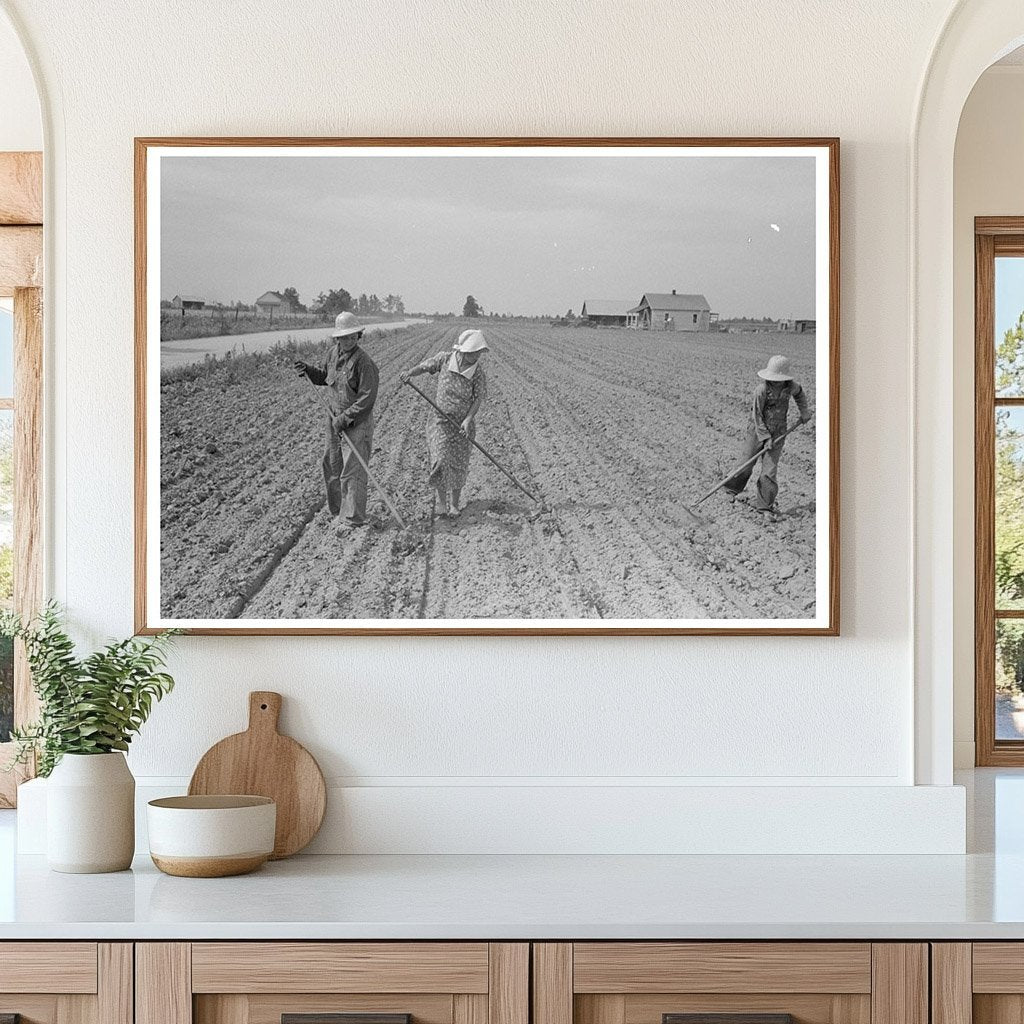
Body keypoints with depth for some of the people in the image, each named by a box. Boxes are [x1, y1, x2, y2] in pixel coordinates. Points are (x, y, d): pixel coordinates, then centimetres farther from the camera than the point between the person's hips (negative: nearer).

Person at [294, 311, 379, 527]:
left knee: (352, 469, -8)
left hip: (357, 424, -8)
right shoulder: (333, 353, 4)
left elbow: (367, 399, -20)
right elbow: (324, 378, 23)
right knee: (332, 466, 15)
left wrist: (345, 418, -20)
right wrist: (307, 370, 5)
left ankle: (354, 516, -4)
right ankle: (337, 509, 28)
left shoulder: (364, 363, -19)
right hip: (335, 421, 8)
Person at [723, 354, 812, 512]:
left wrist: (804, 411, 17)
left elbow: (798, 393, 21)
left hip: (777, 433, 2)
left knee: (770, 469, -5)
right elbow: (757, 416, -17)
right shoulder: (762, 389, -20)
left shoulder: (790, 386, -6)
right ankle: (733, 489, 34)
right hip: (758, 430, -2)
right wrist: (766, 438, -20)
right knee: (745, 464, 5)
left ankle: (764, 505, 2)